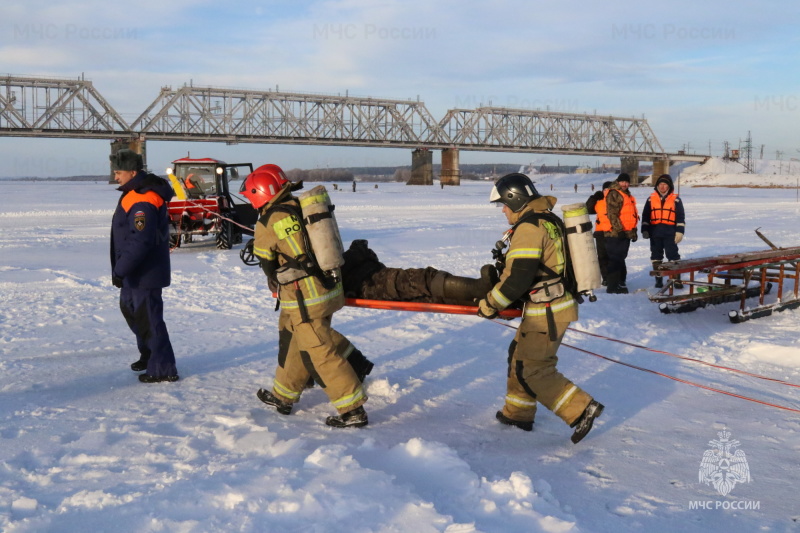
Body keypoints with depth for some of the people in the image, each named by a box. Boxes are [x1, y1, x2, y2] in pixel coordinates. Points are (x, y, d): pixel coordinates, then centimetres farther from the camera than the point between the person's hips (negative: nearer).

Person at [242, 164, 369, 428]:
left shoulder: (267, 223, -11)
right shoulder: (302, 207, 7)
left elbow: (266, 261, 4)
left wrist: (278, 284, 24)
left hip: (304, 299, -8)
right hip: (329, 286, 8)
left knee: (321, 353, 0)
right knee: (293, 342, 22)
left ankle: (353, 411, 4)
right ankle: (283, 396, 37)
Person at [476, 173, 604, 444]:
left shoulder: (528, 228, -18)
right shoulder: (549, 220, 13)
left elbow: (517, 277, -22)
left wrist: (490, 305, -11)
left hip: (546, 311, -10)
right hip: (558, 303, 10)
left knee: (532, 369, -2)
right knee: (520, 355, 20)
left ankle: (581, 409, -1)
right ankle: (518, 412, 31)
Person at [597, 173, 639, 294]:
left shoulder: (627, 195, 20)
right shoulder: (613, 194, -10)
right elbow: (612, 214, -19)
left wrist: (633, 231, 25)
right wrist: (619, 230, -23)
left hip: (625, 233, 10)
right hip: (615, 234, -10)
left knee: (620, 259, 16)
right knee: (615, 259, -9)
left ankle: (620, 282, 25)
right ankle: (612, 286, -6)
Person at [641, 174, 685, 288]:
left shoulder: (675, 199, 3)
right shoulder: (651, 199, 10)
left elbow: (681, 217, 3)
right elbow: (645, 215, 12)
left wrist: (679, 231, -4)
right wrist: (645, 230, 5)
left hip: (670, 232, -3)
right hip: (655, 232, 3)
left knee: (673, 254, -4)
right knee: (656, 254, 7)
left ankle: (677, 279, 0)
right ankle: (658, 279, 16)